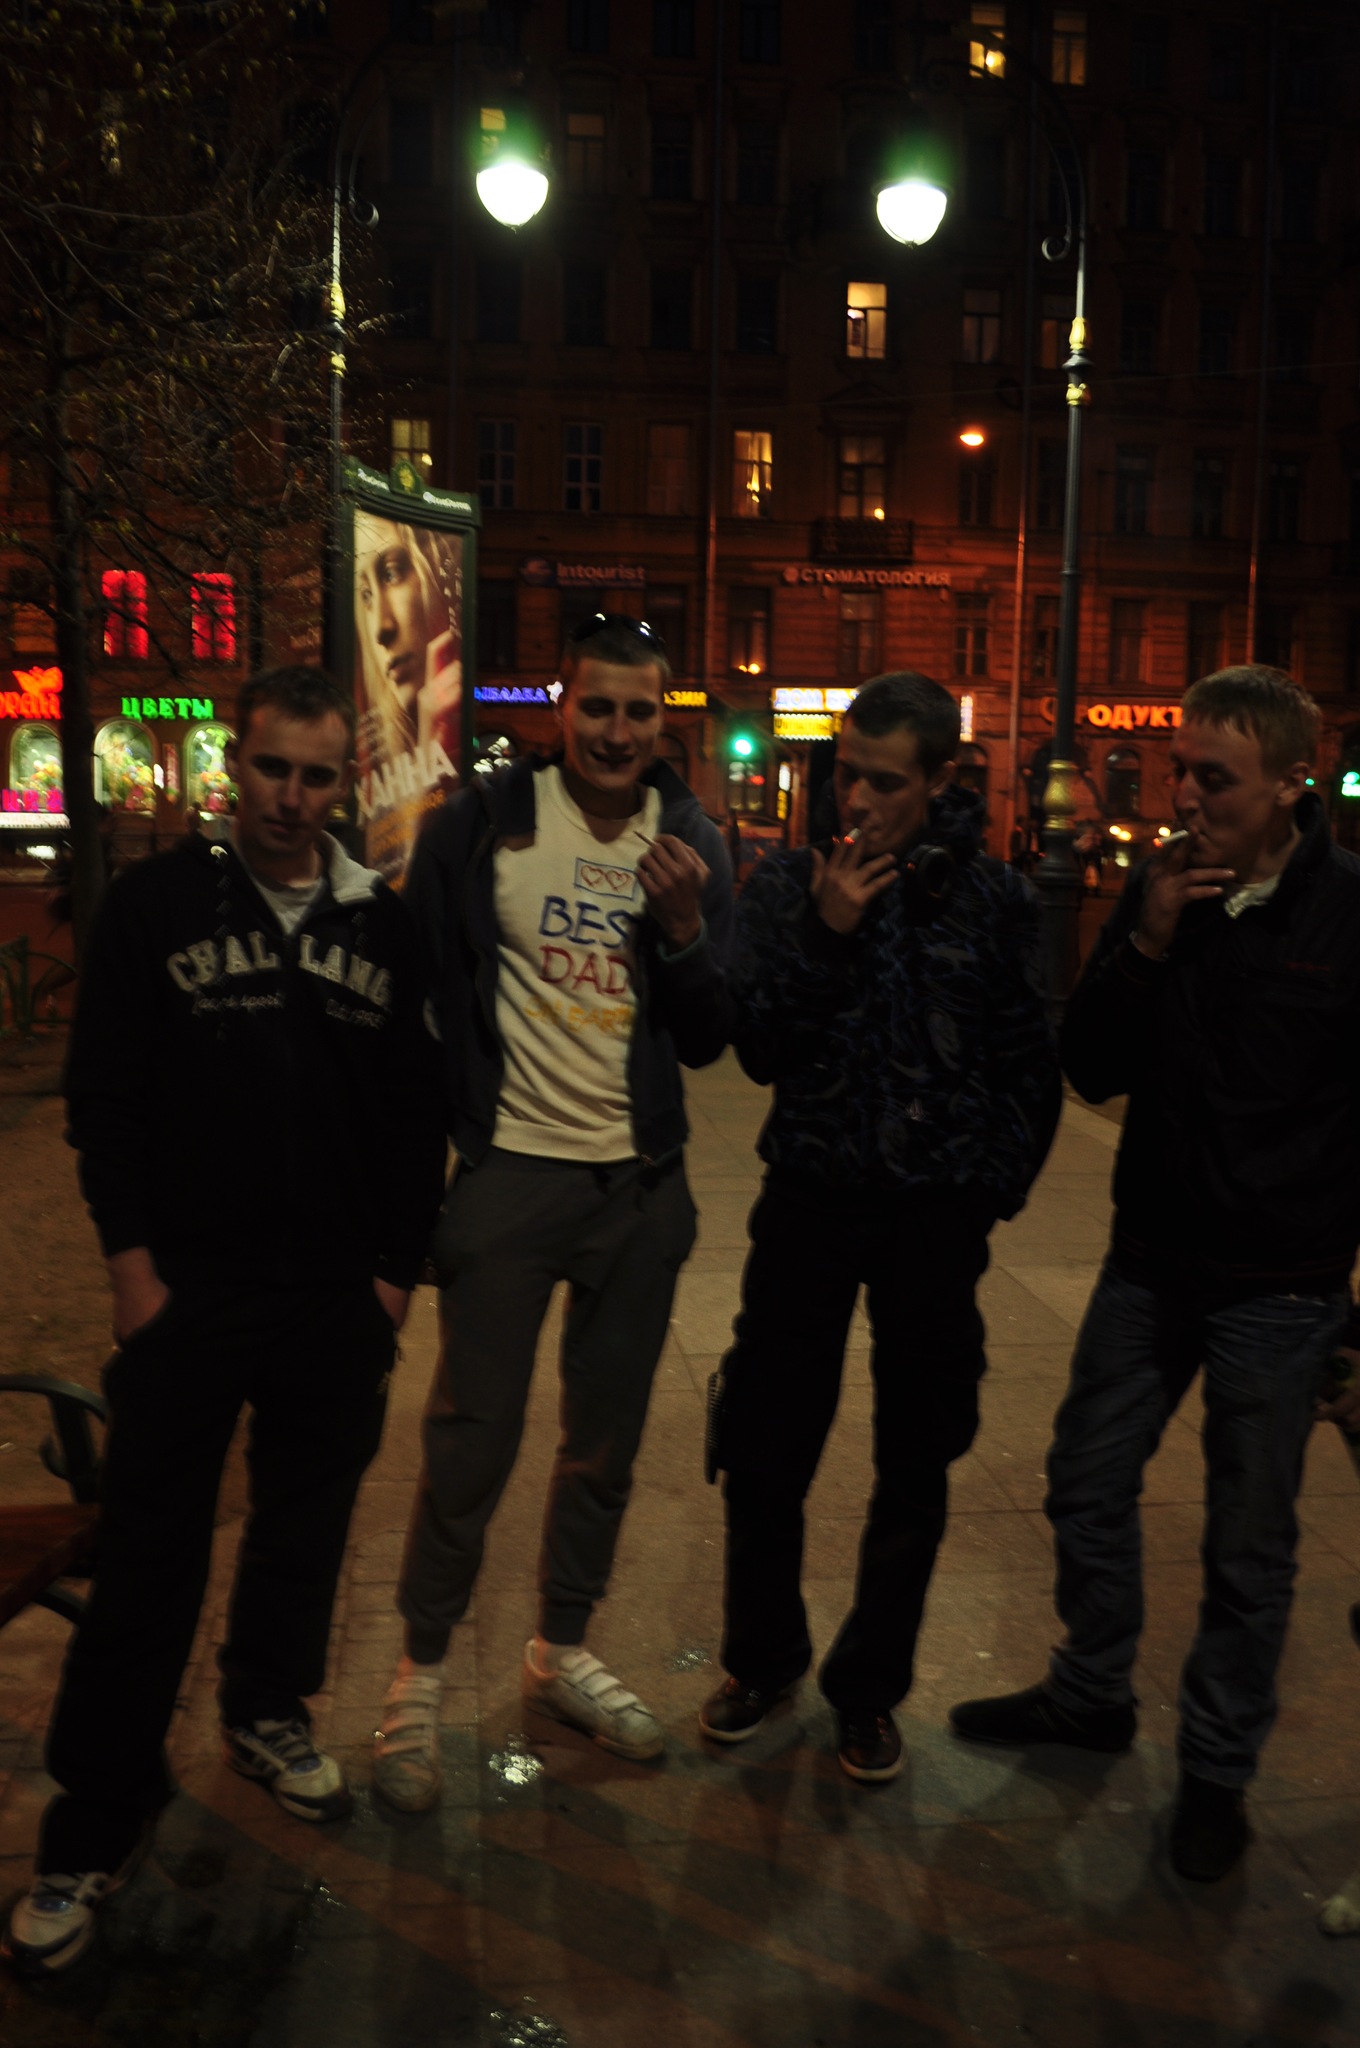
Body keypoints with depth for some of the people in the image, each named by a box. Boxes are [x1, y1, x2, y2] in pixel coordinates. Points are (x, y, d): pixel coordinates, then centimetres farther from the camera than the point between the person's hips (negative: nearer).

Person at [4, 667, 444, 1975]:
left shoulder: (383, 925, 4)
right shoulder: (155, 903, -1)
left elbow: (415, 1116, 6)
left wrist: (396, 1272, 2)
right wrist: (133, 1263, -6)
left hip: (340, 1302, 3)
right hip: (186, 1292, -2)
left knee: (305, 1528, 16)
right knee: (148, 1562, 4)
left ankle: (267, 1715, 40)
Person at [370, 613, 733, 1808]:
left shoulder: (692, 844, 3)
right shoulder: (485, 823, -6)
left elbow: (706, 1042, 2)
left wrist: (683, 924, -14)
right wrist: (447, 1122, -4)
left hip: (641, 1184, 4)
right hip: (511, 1172, -3)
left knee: (608, 1440, 15)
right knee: (472, 1441, 3)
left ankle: (562, 1652, 36)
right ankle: (420, 1676, 25)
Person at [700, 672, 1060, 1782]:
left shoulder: (995, 898, -1)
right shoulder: (789, 884, -1)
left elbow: (1032, 1067, 4)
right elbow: (760, 1048, -5)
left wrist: (990, 1191, 0)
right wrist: (827, 935, -16)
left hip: (937, 1218, 0)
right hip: (813, 1201, 0)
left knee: (916, 1469, 11)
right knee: (764, 1452, 7)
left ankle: (869, 1687, 31)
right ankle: (763, 1656, 33)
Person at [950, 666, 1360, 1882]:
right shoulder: (1160, 890, 0)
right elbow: (1093, 1071, -1)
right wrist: (1148, 945, -16)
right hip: (1151, 1258, 5)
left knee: (1249, 1548, 9)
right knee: (1089, 1486, 16)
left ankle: (1217, 1770, 30)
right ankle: (1094, 1693, 39)